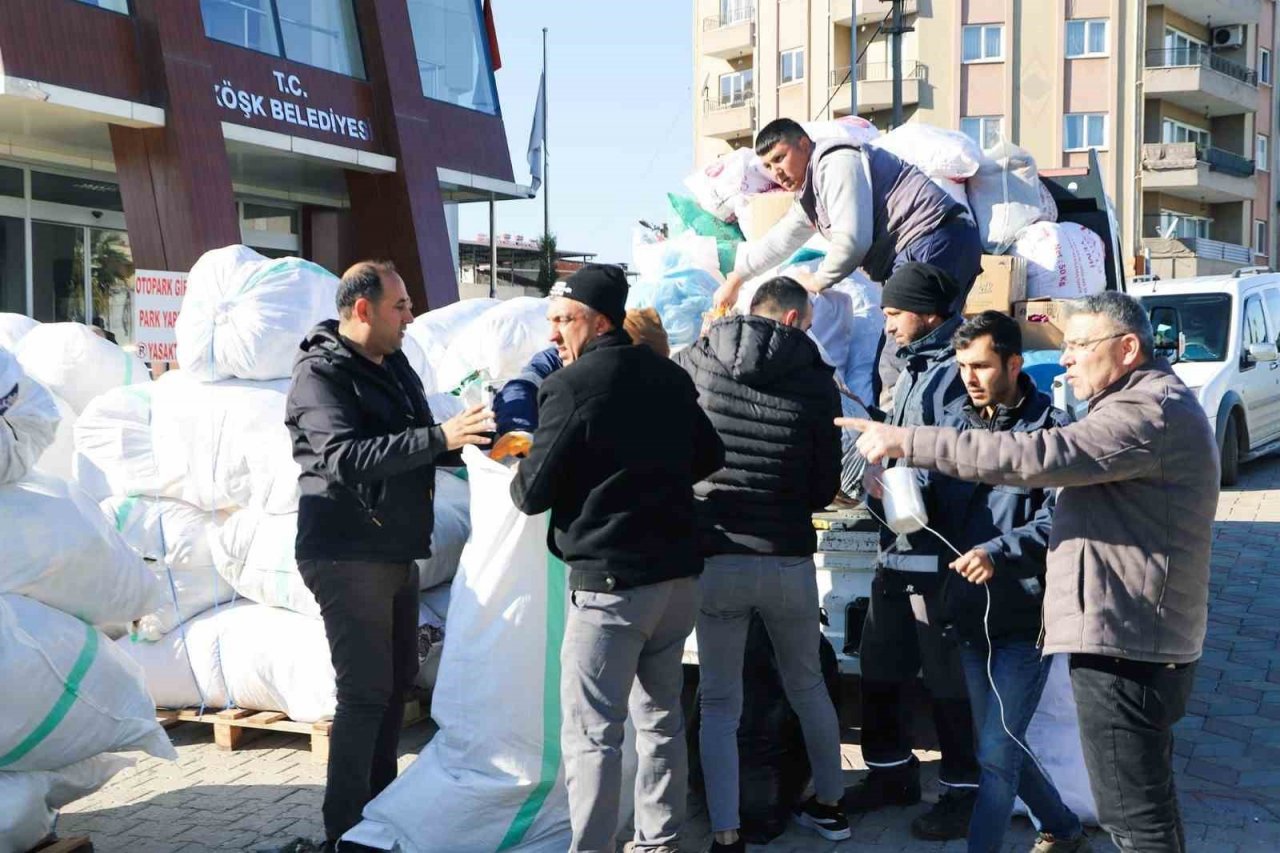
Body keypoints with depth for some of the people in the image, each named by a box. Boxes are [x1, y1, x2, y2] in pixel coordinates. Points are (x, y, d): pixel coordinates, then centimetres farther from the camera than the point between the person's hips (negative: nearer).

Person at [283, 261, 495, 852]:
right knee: (365, 693, -8)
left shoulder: (394, 365, 12)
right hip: (347, 556, -9)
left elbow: (417, 446, 19)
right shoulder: (320, 374, -14)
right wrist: (438, 437, -34)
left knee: (397, 682, 15)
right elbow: (346, 456, -29)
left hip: (395, 553, 9)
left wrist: (470, 441, 0)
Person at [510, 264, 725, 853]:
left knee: (591, 733, -2)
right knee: (661, 717, 17)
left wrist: (520, 475, 11)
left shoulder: (571, 386, -14)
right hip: (678, 573, 7)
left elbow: (533, 493, -11)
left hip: (610, 582, -7)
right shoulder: (670, 377, 7)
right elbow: (709, 457, 17)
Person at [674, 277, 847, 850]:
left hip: (716, 560, -1)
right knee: (807, 686, 22)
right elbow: (826, 487, 3)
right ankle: (829, 805, 37)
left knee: (719, 703, 9)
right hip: (789, 561, 1)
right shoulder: (816, 379, -2)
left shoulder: (697, 363, -2)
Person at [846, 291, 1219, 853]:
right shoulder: (1158, 402, 19)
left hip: (1123, 643, -11)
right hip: (1143, 637, 11)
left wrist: (909, 443, -27)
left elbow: (1036, 458, -29)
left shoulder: (1151, 412, -18)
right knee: (1147, 798, 21)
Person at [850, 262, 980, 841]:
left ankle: (962, 792, 15)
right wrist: (877, 480, 7)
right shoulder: (913, 368, 17)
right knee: (879, 665, 17)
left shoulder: (956, 372, -14)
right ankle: (892, 772, 33)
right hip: (897, 548, 10)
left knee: (947, 677, 1)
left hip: (937, 553, -10)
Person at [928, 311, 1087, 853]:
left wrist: (999, 552, -30)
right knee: (1001, 744, 19)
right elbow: (933, 504, 5)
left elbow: (1058, 519, -18)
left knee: (996, 752, -6)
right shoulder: (955, 422, 7)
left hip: (1026, 616, -7)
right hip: (971, 611, 7)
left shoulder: (1050, 428, -11)